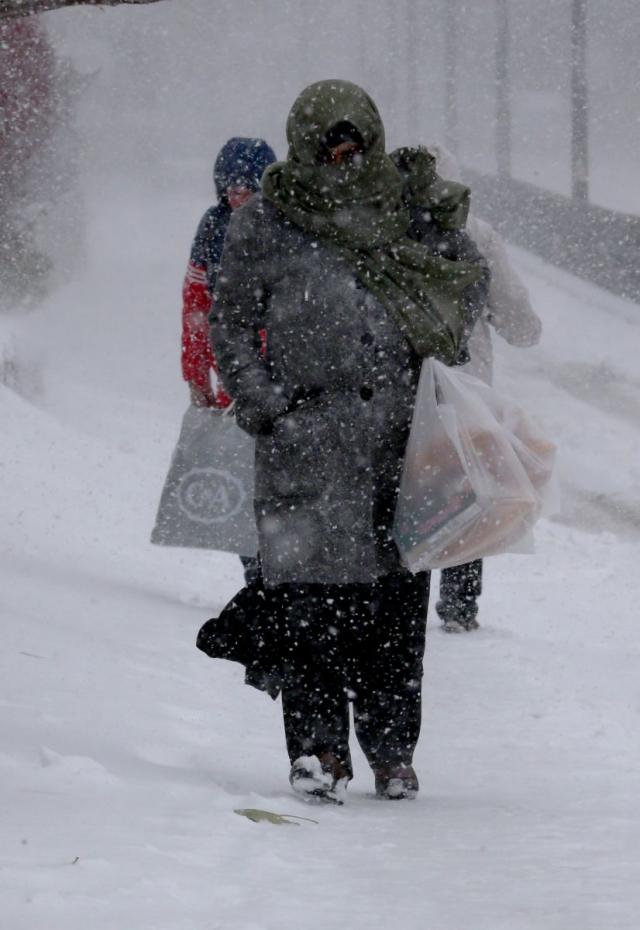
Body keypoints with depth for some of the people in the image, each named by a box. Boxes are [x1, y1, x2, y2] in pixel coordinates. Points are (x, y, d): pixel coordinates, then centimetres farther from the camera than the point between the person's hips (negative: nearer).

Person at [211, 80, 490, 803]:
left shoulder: (414, 205, 8)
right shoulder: (264, 223, 4)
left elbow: (469, 276, 22)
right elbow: (231, 322, 8)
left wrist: (446, 342, 5)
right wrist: (264, 407, -3)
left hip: (401, 424, 2)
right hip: (306, 424, -2)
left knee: (397, 592, 2)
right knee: (310, 588, -9)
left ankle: (391, 748, 11)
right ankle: (317, 748, -5)